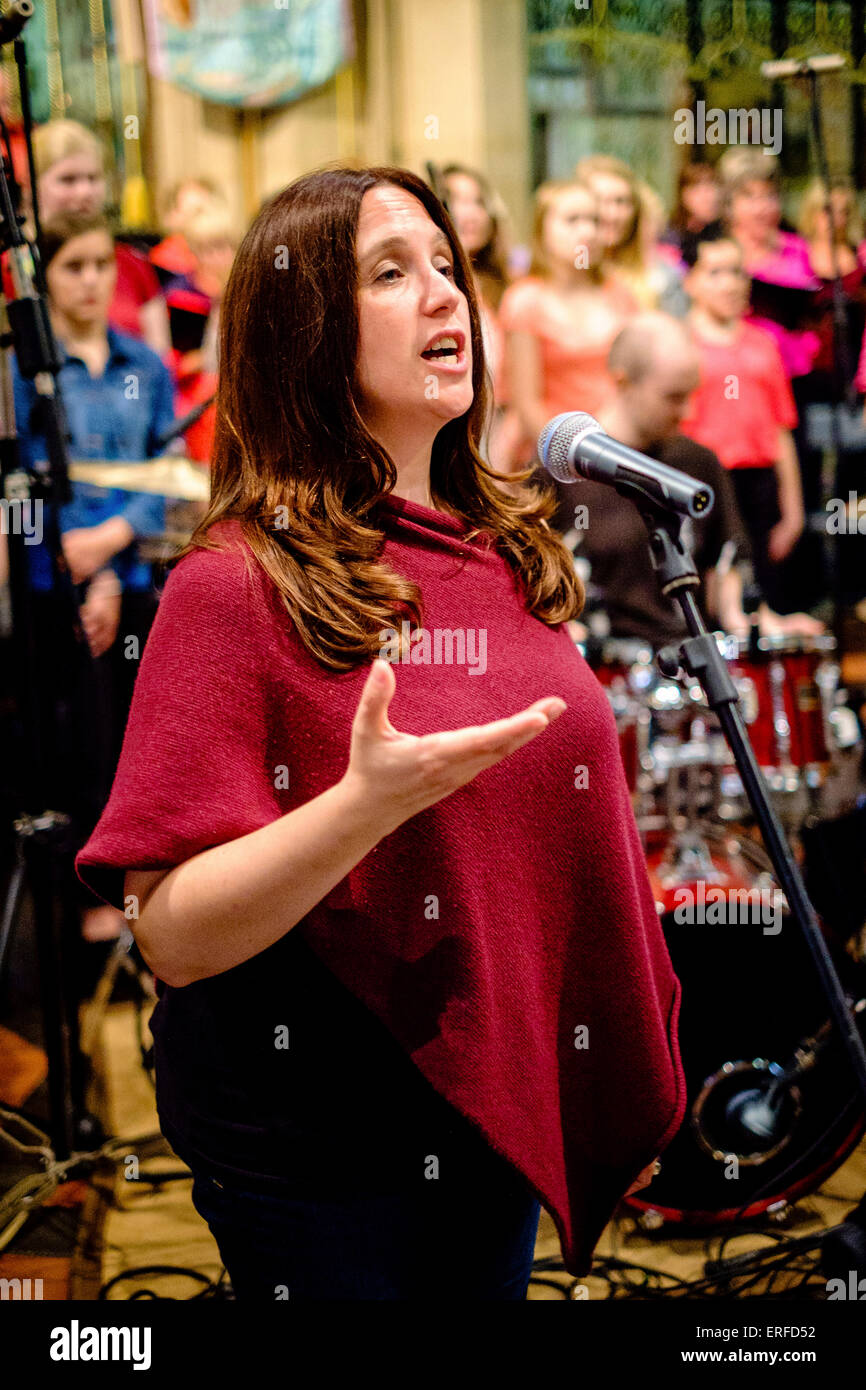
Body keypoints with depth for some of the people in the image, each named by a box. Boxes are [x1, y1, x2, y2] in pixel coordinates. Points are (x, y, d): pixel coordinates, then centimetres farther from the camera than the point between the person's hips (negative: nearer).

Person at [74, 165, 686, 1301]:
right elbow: (174, 936, -20)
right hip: (323, 1156, -6)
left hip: (504, 1119, 6)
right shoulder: (236, 587, -16)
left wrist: (626, 1097, 14)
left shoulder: (512, 555, 5)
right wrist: (368, 802, -35)